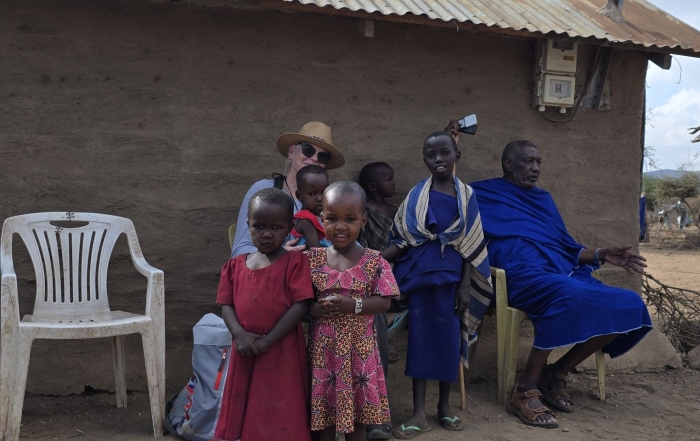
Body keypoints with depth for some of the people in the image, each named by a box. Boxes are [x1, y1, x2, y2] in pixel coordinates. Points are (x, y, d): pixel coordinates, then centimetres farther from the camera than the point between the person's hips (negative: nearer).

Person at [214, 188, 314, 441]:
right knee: (243, 414, 15)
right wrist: (239, 334, -14)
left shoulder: (294, 262, -7)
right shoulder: (236, 265, 7)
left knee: (282, 418, 5)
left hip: (282, 352, -4)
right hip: (245, 353, 5)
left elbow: (300, 306, -13)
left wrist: (268, 340, -16)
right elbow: (226, 305, 5)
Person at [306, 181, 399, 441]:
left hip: (358, 348, -1)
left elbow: (384, 302, -6)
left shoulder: (374, 261, -5)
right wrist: (315, 309, -18)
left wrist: (352, 305, -20)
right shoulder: (312, 259, -1)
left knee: (357, 411, 11)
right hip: (323, 347, 1)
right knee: (322, 410, 9)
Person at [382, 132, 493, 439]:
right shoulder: (418, 195, -1)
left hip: (453, 275, 1)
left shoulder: (466, 195, 2)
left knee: (451, 339, 7)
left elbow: (470, 245, 1)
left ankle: (444, 406, 23)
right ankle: (419, 413, 6)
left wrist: (465, 285, -4)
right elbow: (404, 240, -2)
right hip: (422, 275, -1)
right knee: (421, 337, 1)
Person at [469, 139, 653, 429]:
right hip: (525, 275, -8)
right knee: (570, 296, -40)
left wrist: (602, 255, 11)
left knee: (628, 305, -12)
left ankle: (556, 374, -1)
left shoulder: (543, 199, 30)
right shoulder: (484, 193, 13)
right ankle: (525, 391, -28)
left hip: (564, 272, 8)